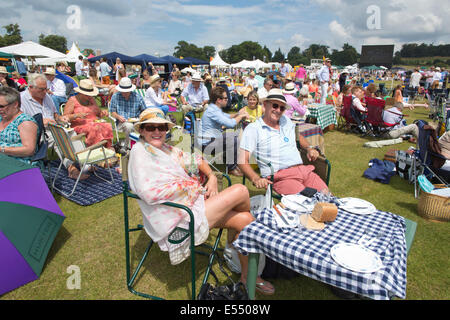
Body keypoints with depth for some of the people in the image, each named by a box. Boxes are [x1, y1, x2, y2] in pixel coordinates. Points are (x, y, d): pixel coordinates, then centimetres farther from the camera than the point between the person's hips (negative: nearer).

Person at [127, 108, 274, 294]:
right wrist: (190, 185, -16)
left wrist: (212, 177, -1)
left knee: (245, 220, -1)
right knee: (240, 191, -14)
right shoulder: (139, 151, -10)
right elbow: (148, 193, -23)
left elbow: (195, 162, 20)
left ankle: (248, 274, 18)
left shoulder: (165, 149, 15)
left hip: (193, 203, 9)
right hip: (179, 219, -9)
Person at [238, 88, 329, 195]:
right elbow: (243, 161, -7)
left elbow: (298, 136, 39)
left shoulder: (286, 120, 20)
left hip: (304, 170, 6)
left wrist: (309, 148, 19)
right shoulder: (253, 129, 1)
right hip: (280, 177, -6)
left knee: (326, 194, -15)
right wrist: (256, 179, -23)